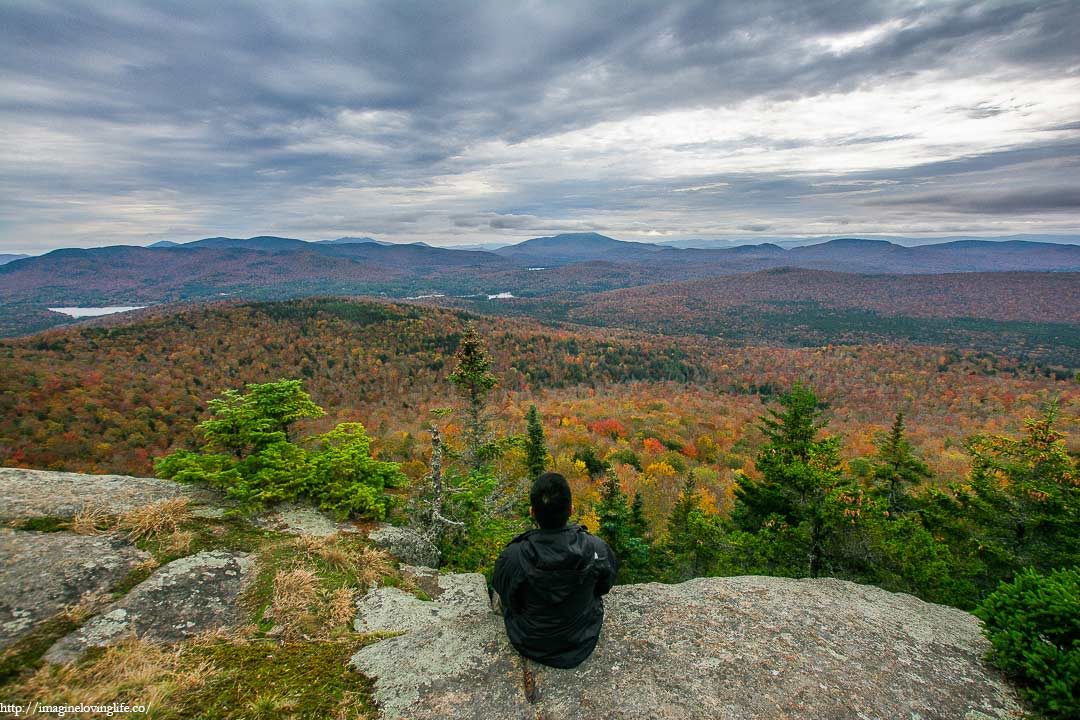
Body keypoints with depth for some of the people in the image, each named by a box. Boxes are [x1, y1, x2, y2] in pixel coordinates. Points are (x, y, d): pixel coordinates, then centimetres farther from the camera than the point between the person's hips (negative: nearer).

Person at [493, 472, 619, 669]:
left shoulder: (512, 558, -33)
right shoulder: (597, 549, -29)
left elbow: (509, 599, -11)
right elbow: (605, 586, -6)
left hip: (529, 645, 0)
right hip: (581, 645, 1)